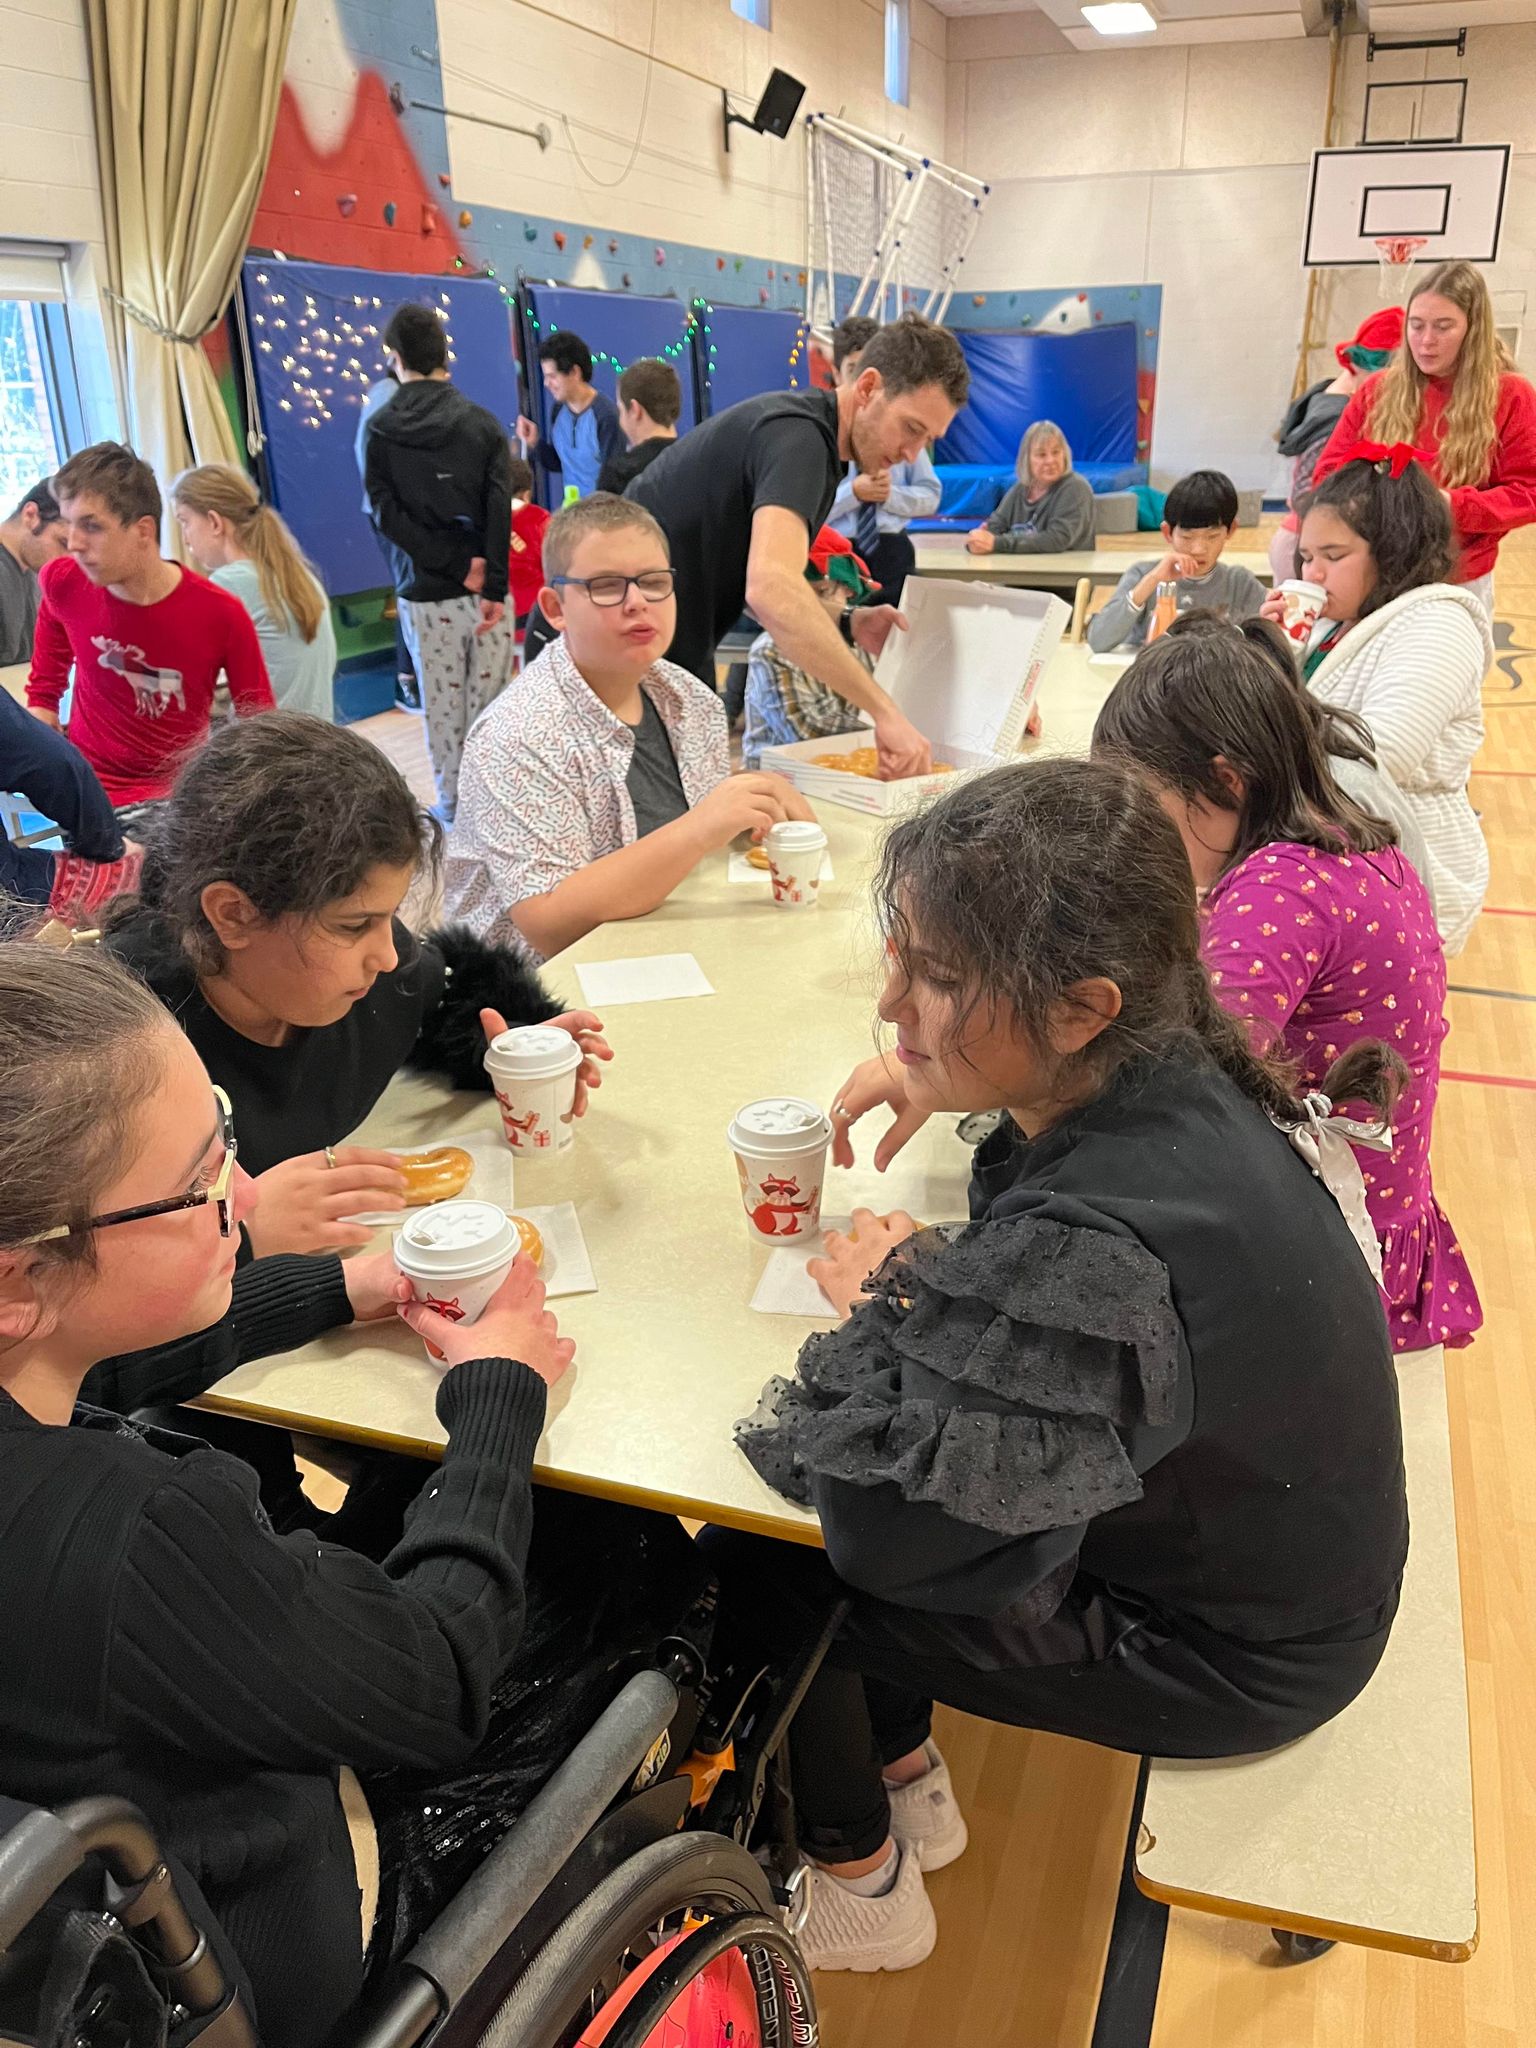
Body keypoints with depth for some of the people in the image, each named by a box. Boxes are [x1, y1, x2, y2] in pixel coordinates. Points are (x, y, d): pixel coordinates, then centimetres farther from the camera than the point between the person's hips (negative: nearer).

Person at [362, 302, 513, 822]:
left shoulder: (380, 431, 0)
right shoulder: (483, 423, 1)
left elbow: (387, 516, -6)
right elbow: (500, 510, -8)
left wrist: (456, 565, -7)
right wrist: (492, 588, -11)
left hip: (425, 594, 0)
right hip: (485, 590, 0)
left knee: (441, 701, 8)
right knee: (489, 696, 5)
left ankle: (452, 799, 16)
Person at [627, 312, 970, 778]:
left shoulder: (815, 439, 11)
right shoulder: (797, 434, -20)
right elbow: (771, 589, -39)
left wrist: (845, 626, 0)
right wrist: (886, 712, -38)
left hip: (673, 662, 10)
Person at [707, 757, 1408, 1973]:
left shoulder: (1092, 1254, -41)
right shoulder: (1177, 1072, -14)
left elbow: (887, 1526, -32)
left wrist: (885, 1306, -17)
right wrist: (948, 1084, -4)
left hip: (1227, 1655, -8)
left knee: (754, 1568, 2)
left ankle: (862, 1889, 29)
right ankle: (908, 1790, 34)